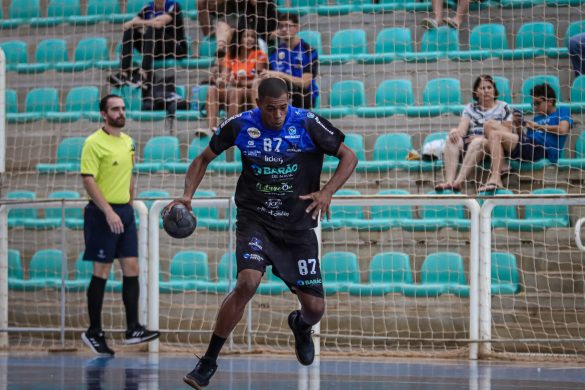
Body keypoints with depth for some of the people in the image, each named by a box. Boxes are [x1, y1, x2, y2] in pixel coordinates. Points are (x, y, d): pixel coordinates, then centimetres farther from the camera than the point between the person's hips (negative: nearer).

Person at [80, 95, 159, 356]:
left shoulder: (128, 141, 13)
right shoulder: (94, 143, -11)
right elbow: (88, 180, -17)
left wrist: (130, 206, 16)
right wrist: (109, 212, -23)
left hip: (125, 212, 7)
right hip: (103, 213, -7)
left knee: (132, 269, 3)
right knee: (101, 272, -2)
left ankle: (132, 329, 6)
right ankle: (94, 332, 6)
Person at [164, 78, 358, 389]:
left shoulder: (307, 124, -9)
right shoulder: (240, 125, -5)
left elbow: (349, 156, -2)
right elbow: (204, 158, 9)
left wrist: (326, 193, -16)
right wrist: (187, 194, -6)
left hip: (297, 225, 1)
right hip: (254, 220, -1)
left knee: (315, 307, -1)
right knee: (248, 282, -28)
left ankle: (300, 326, 42)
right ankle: (208, 362, -14)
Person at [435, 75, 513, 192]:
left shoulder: (503, 107, 14)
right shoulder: (470, 108, 20)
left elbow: (508, 133, 5)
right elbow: (462, 128, 3)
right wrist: (456, 132, -21)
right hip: (469, 144, 3)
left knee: (478, 141, -38)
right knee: (453, 138, -28)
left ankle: (458, 181, -50)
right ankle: (449, 181, -45)